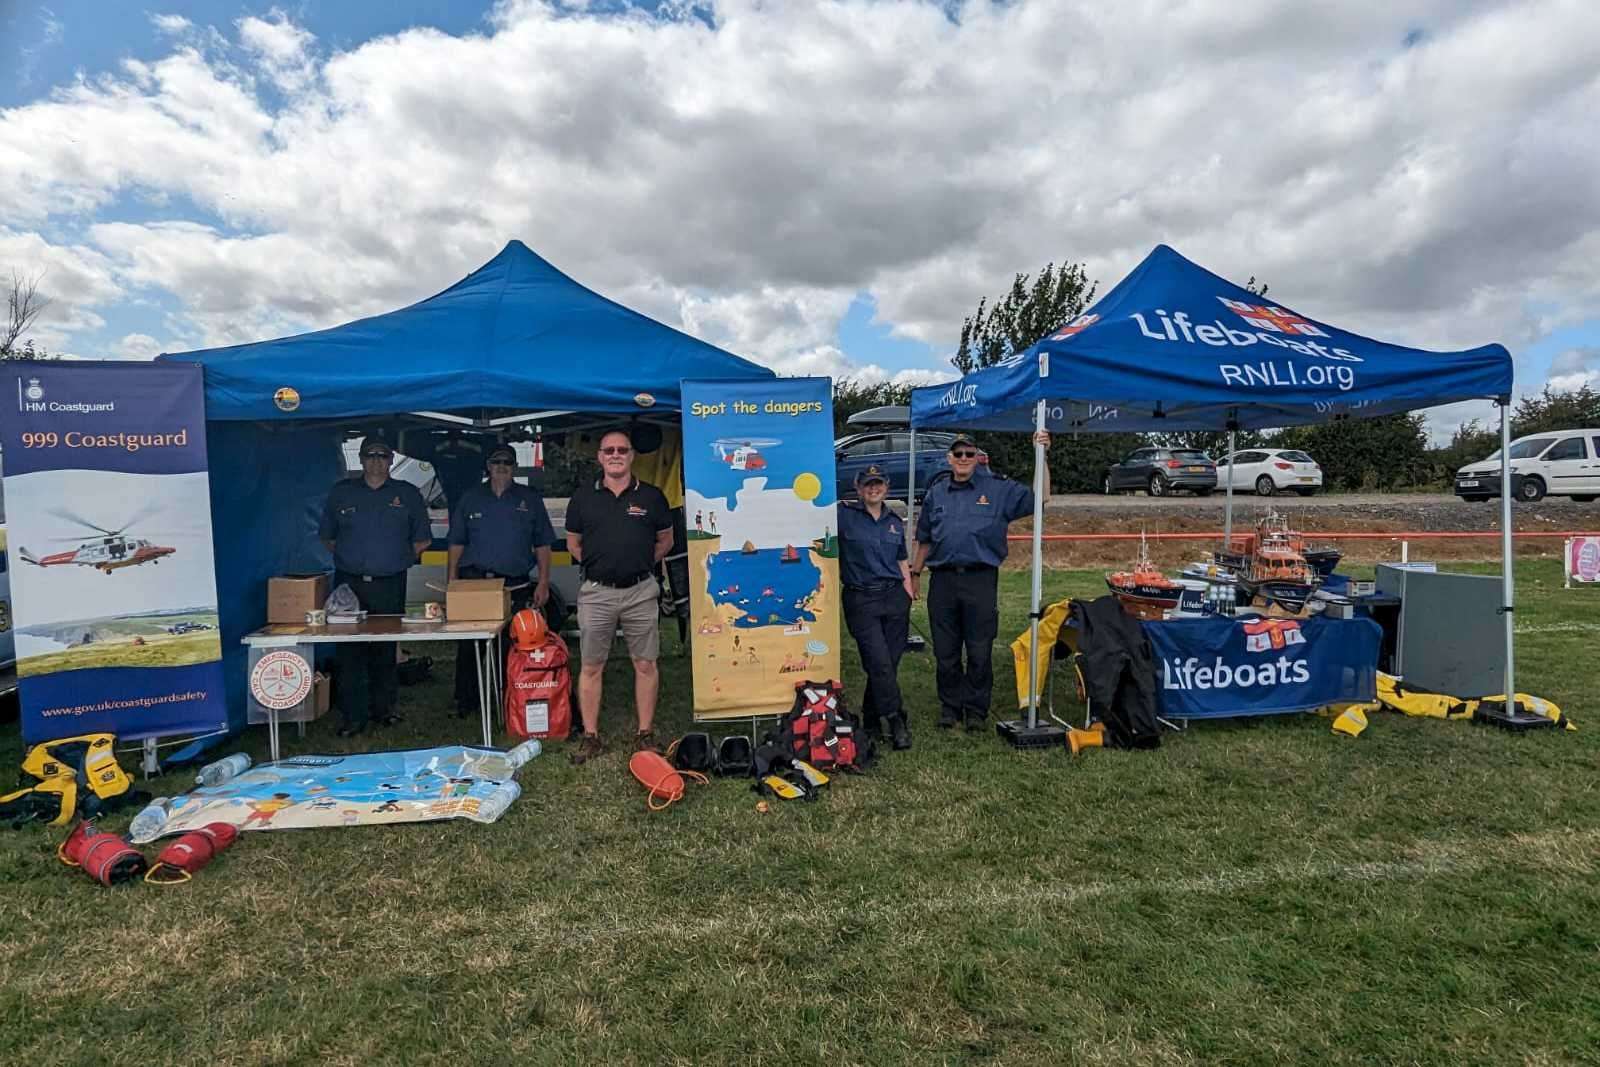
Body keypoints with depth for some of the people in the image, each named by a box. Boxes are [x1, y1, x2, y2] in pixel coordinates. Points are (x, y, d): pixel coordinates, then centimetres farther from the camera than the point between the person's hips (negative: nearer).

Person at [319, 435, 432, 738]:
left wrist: (399, 557, 4)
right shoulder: (341, 492, 10)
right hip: (349, 584, 1)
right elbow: (327, 536, 18)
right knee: (349, 651, -2)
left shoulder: (408, 494, 8)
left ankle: (383, 708, 17)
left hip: (390, 585, 0)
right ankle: (352, 716, 5)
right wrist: (349, 557, 8)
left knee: (386, 651, 6)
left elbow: (422, 539, 13)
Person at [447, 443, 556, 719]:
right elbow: (456, 543, 13)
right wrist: (451, 582, 5)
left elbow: (542, 545, 10)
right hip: (473, 581, 1)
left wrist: (543, 582, 1)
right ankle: (466, 702, 11)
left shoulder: (530, 499, 11)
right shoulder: (470, 498, 13)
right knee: (468, 645, 0)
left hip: (516, 585, 0)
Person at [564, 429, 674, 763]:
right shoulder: (583, 497, 6)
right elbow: (573, 543, 13)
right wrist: (598, 566, 5)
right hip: (596, 592, 1)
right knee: (591, 667, 5)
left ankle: (645, 734, 16)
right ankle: (591, 736, 16)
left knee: (645, 664, 4)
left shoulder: (651, 496, 4)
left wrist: (640, 564, 5)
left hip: (641, 591, 0)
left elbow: (665, 541, 12)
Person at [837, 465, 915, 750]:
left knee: (890, 663, 6)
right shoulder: (844, 515, -1)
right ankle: (896, 721, -1)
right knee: (880, 662, -11)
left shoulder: (895, 521, 15)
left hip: (894, 598, 5)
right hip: (860, 600, -4)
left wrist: (909, 594, 14)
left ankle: (871, 721, 21)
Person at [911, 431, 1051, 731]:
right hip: (943, 580, 3)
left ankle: (976, 710, 19)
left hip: (981, 579, -2)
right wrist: (915, 573, 16)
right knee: (945, 651, 9)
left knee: (980, 652, 4)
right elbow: (925, 540, 18)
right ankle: (950, 706, 24)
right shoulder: (936, 493, 12)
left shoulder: (998, 489, 4)